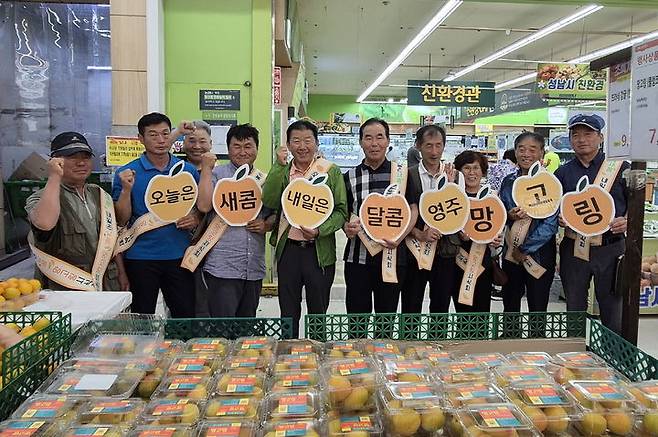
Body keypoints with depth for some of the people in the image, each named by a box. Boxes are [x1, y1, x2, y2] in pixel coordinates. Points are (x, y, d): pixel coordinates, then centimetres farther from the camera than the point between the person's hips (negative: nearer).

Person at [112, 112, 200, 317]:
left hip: (179, 255, 1)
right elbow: (121, 221, -3)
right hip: (141, 257, -1)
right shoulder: (127, 173, -1)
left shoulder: (188, 170, 4)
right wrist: (126, 189, -16)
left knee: (186, 316, 6)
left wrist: (196, 219, -8)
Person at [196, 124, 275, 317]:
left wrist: (266, 225, -4)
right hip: (222, 268, -5)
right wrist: (206, 169, -13)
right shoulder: (216, 174, -1)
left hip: (254, 270, 6)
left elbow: (274, 215, 18)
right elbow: (204, 205, -17)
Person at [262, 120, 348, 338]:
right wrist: (279, 165, -12)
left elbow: (341, 211, -4)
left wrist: (319, 230, -20)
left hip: (320, 251, -2)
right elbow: (269, 202, -9)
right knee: (288, 313, 14)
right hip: (287, 249, 3)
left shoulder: (331, 170, -2)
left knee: (318, 312, 11)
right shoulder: (281, 171, 7)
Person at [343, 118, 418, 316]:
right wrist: (347, 227, -11)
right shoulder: (350, 176, 7)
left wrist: (400, 236, -16)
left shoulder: (401, 172, 3)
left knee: (387, 313, 11)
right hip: (357, 257, 1)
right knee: (356, 313, 8)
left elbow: (413, 210, 1)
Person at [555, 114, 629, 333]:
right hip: (574, 248, 2)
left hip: (610, 248, -2)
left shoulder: (620, 167, 2)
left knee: (612, 309, 7)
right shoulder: (563, 173, 9)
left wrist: (627, 221, -14)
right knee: (574, 310, 14)